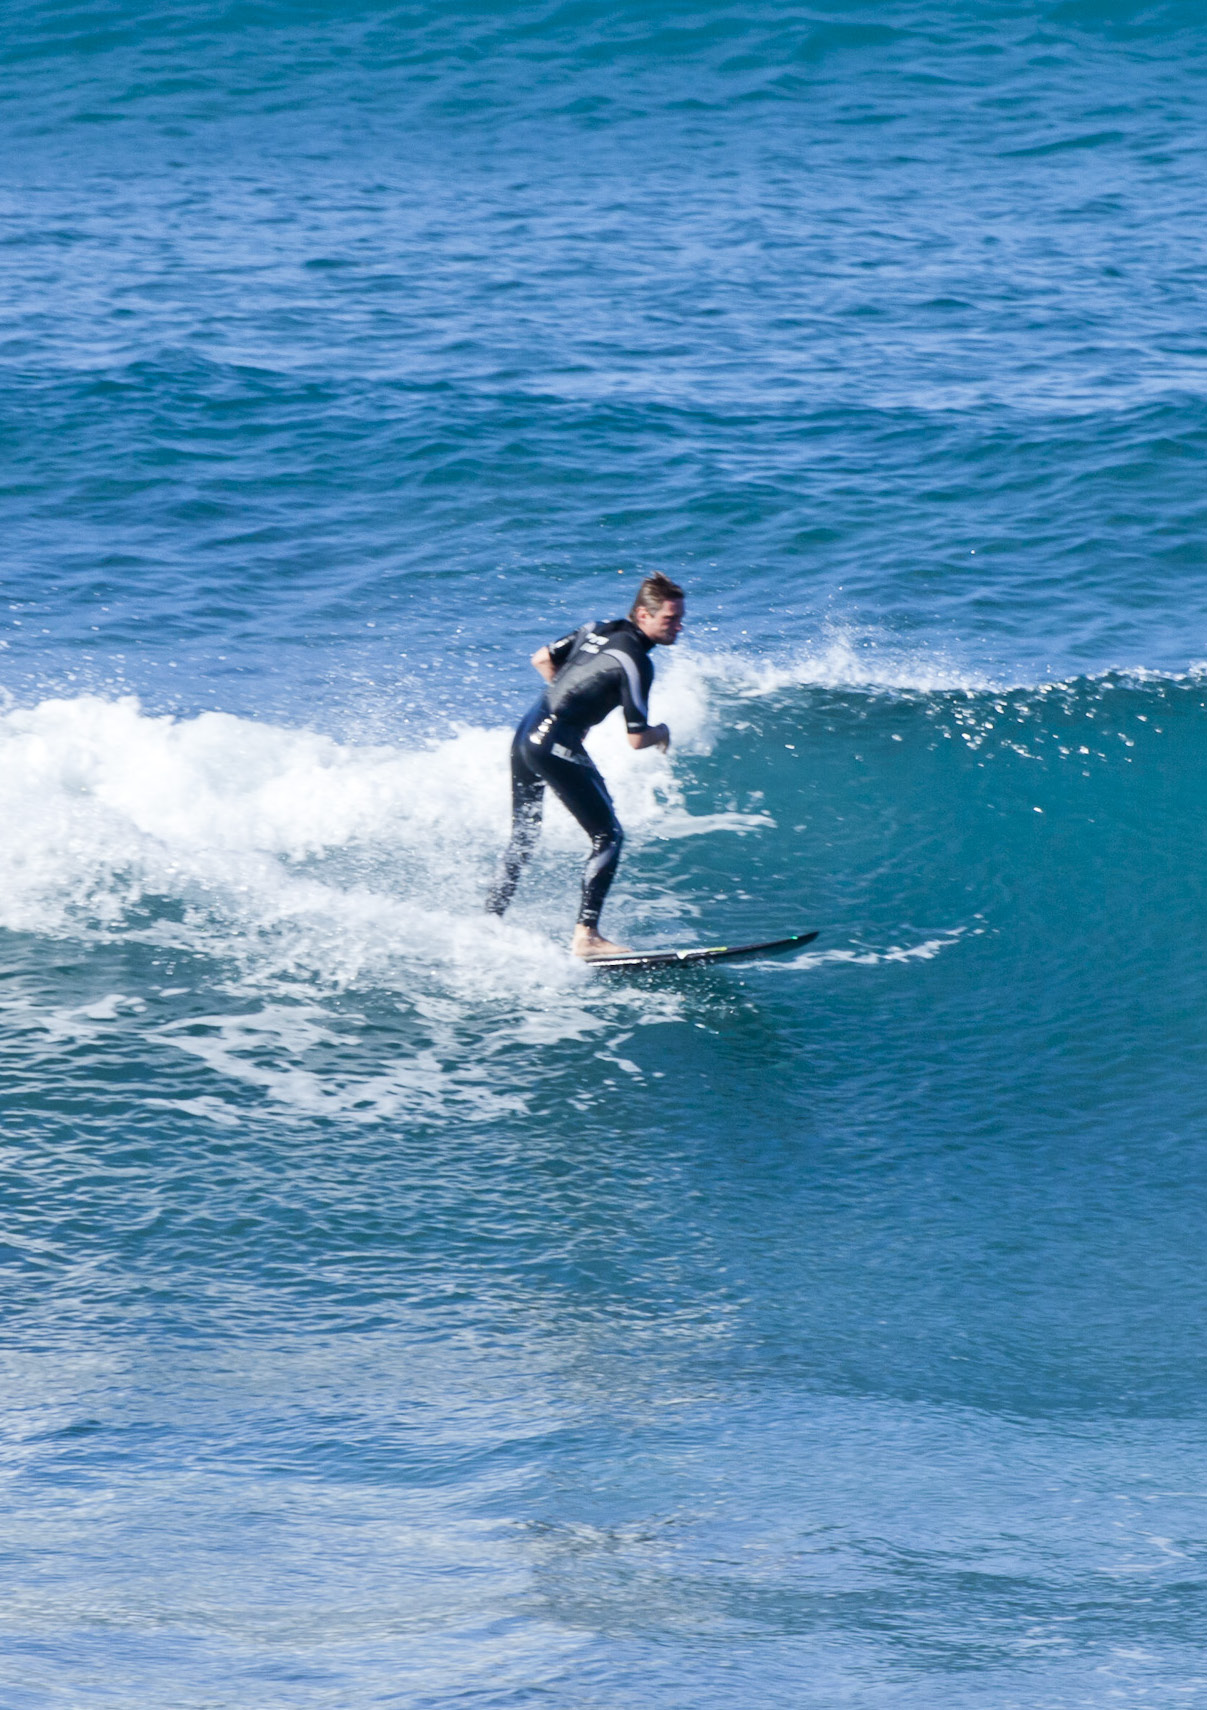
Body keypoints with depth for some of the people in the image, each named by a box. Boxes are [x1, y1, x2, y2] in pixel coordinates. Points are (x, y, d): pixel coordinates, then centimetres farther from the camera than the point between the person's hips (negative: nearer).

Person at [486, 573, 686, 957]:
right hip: (557, 746, -9)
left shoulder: (597, 631, 12)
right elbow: (637, 739, -12)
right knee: (608, 837, -3)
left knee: (523, 838, 21)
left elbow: (541, 659, 24)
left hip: (525, 734, 9)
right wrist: (662, 733, 9)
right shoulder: (635, 661, -13)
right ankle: (586, 936, -9)